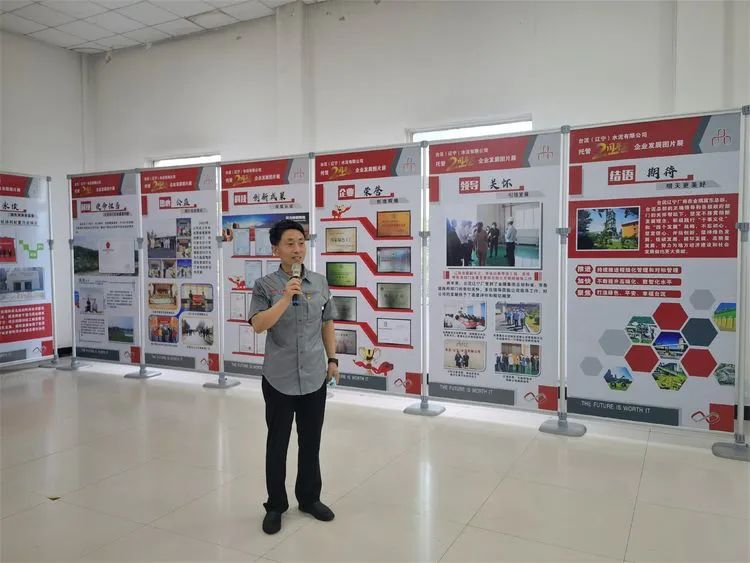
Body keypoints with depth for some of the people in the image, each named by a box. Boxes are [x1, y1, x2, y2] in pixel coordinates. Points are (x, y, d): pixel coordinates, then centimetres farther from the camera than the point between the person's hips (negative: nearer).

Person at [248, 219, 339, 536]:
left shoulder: (320, 283, 3)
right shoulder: (265, 285, -7)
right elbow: (258, 325, -18)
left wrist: (332, 359, 11)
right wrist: (285, 299, -28)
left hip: (315, 377, 3)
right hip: (279, 378, -3)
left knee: (311, 442, 14)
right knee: (277, 444, 9)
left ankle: (309, 498, 33)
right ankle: (275, 505, 26)